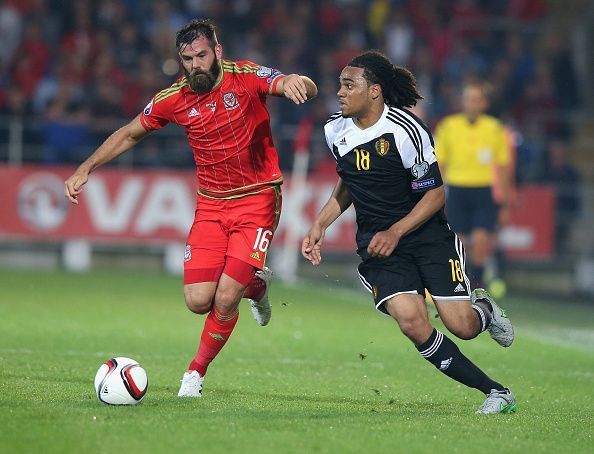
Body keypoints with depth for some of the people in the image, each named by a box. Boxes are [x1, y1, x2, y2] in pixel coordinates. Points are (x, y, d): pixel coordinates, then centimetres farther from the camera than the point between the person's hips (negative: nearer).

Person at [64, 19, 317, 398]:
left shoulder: (246, 77, -12)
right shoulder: (174, 98, -2)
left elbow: (307, 89, -24)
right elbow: (130, 134, 13)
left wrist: (295, 83, -49)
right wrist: (85, 170, 7)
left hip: (257, 200, -4)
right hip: (211, 205, 4)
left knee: (225, 299, -14)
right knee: (198, 301, -7)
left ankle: (197, 372, 11)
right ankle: (254, 284, 26)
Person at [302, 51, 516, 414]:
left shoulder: (405, 130, -16)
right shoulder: (336, 131, 3)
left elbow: (435, 194, -12)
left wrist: (395, 233, -22)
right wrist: (319, 226, 10)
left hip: (427, 236, -4)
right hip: (377, 245, 4)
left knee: (462, 326, -12)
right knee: (413, 323, -20)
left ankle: (484, 310, 29)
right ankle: (496, 392, -7)